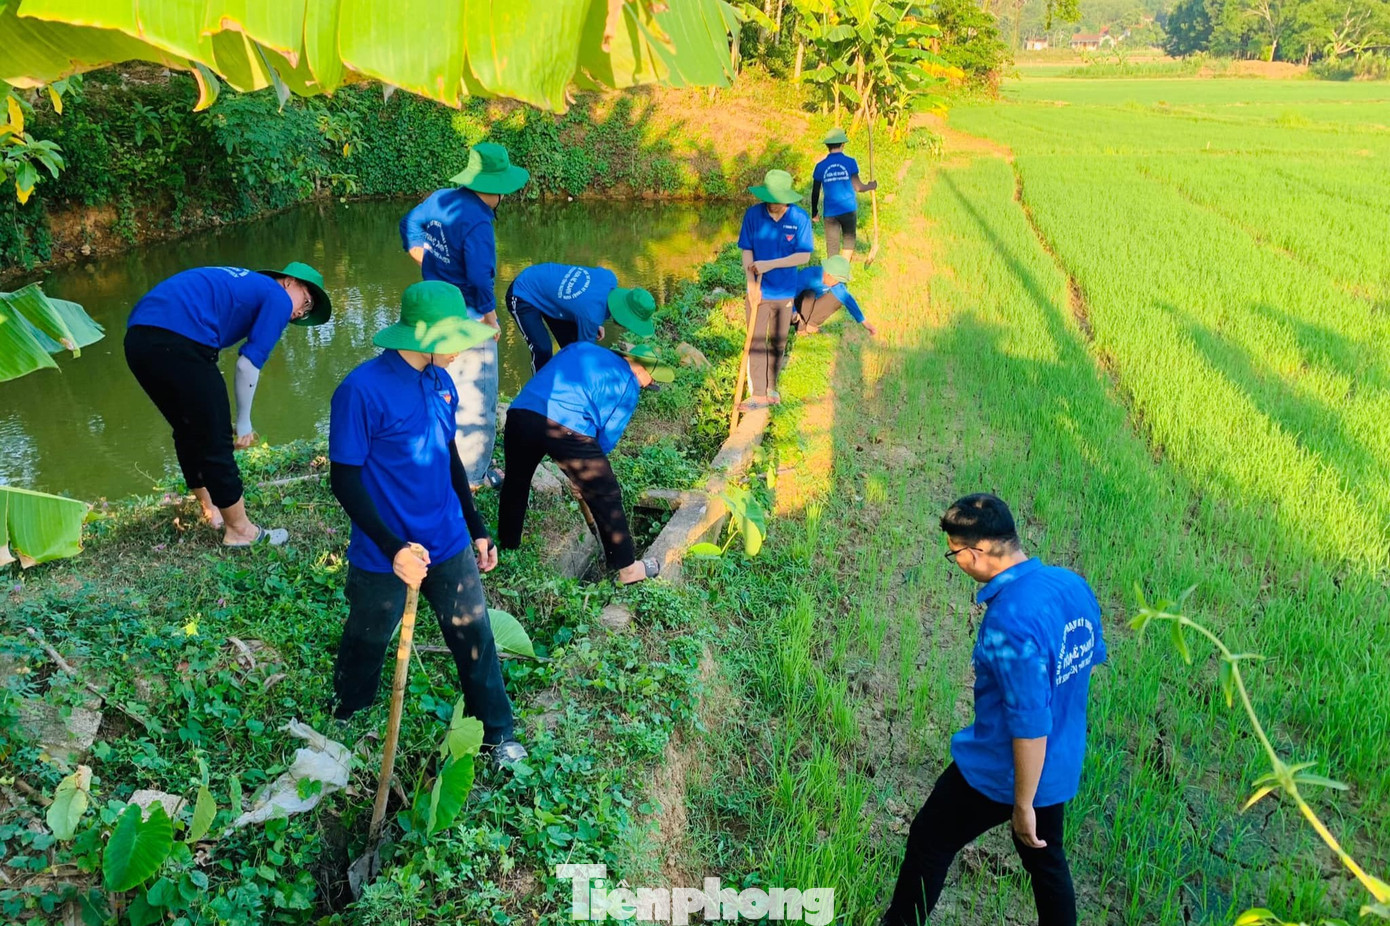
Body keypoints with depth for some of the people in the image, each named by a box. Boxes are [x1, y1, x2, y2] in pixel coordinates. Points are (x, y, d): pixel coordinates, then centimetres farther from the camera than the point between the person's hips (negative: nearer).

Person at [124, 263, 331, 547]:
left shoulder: (243, 285, 32)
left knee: (190, 432, 24)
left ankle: (213, 512, 40)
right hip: (178, 341, -9)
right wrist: (244, 422, 10)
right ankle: (240, 530, 17)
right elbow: (248, 364, 0)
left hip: (138, 336, 9)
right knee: (215, 441, 4)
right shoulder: (278, 299, 7)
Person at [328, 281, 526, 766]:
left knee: (475, 637, 11)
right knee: (366, 646, 17)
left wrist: (478, 528, 14)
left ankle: (498, 734, 29)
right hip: (385, 556, -5)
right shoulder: (361, 390, -21)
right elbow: (344, 479, -18)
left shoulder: (440, 381, 0)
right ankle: (344, 729, 44)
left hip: (448, 544, 5)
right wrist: (393, 548, -25)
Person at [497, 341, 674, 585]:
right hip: (567, 428, -5)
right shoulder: (628, 386, 13)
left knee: (516, 482, 30)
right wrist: (585, 463, 26)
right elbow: (607, 438, 10)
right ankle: (627, 568, 21)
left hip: (520, 413, 5)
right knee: (606, 497, 11)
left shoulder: (580, 348, 29)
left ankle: (507, 548, 43)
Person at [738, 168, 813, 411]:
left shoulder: (800, 218, -11)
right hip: (758, 292, 0)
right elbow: (746, 252, -5)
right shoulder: (753, 214, -10)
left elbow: (804, 256, -11)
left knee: (777, 343, 15)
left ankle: (771, 388, 32)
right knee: (756, 343, 1)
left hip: (784, 292, 1)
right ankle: (758, 395, 9)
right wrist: (752, 283, -16)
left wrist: (770, 265, -21)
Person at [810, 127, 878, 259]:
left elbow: (815, 192, 2)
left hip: (831, 212, 1)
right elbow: (858, 187, -8)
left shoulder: (821, 166, -1)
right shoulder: (850, 162, -5)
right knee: (849, 239, 18)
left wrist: (814, 213, 13)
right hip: (849, 209, 0)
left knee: (832, 247, 3)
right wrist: (870, 186, 12)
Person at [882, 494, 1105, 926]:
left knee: (929, 842, 15)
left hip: (1004, 771, -8)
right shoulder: (1072, 583, -7)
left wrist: (1023, 804, -19)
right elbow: (1091, 656, 10)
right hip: (1060, 764, 8)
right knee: (1045, 857, 26)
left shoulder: (1010, 619, -34)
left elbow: (1030, 724, -30)